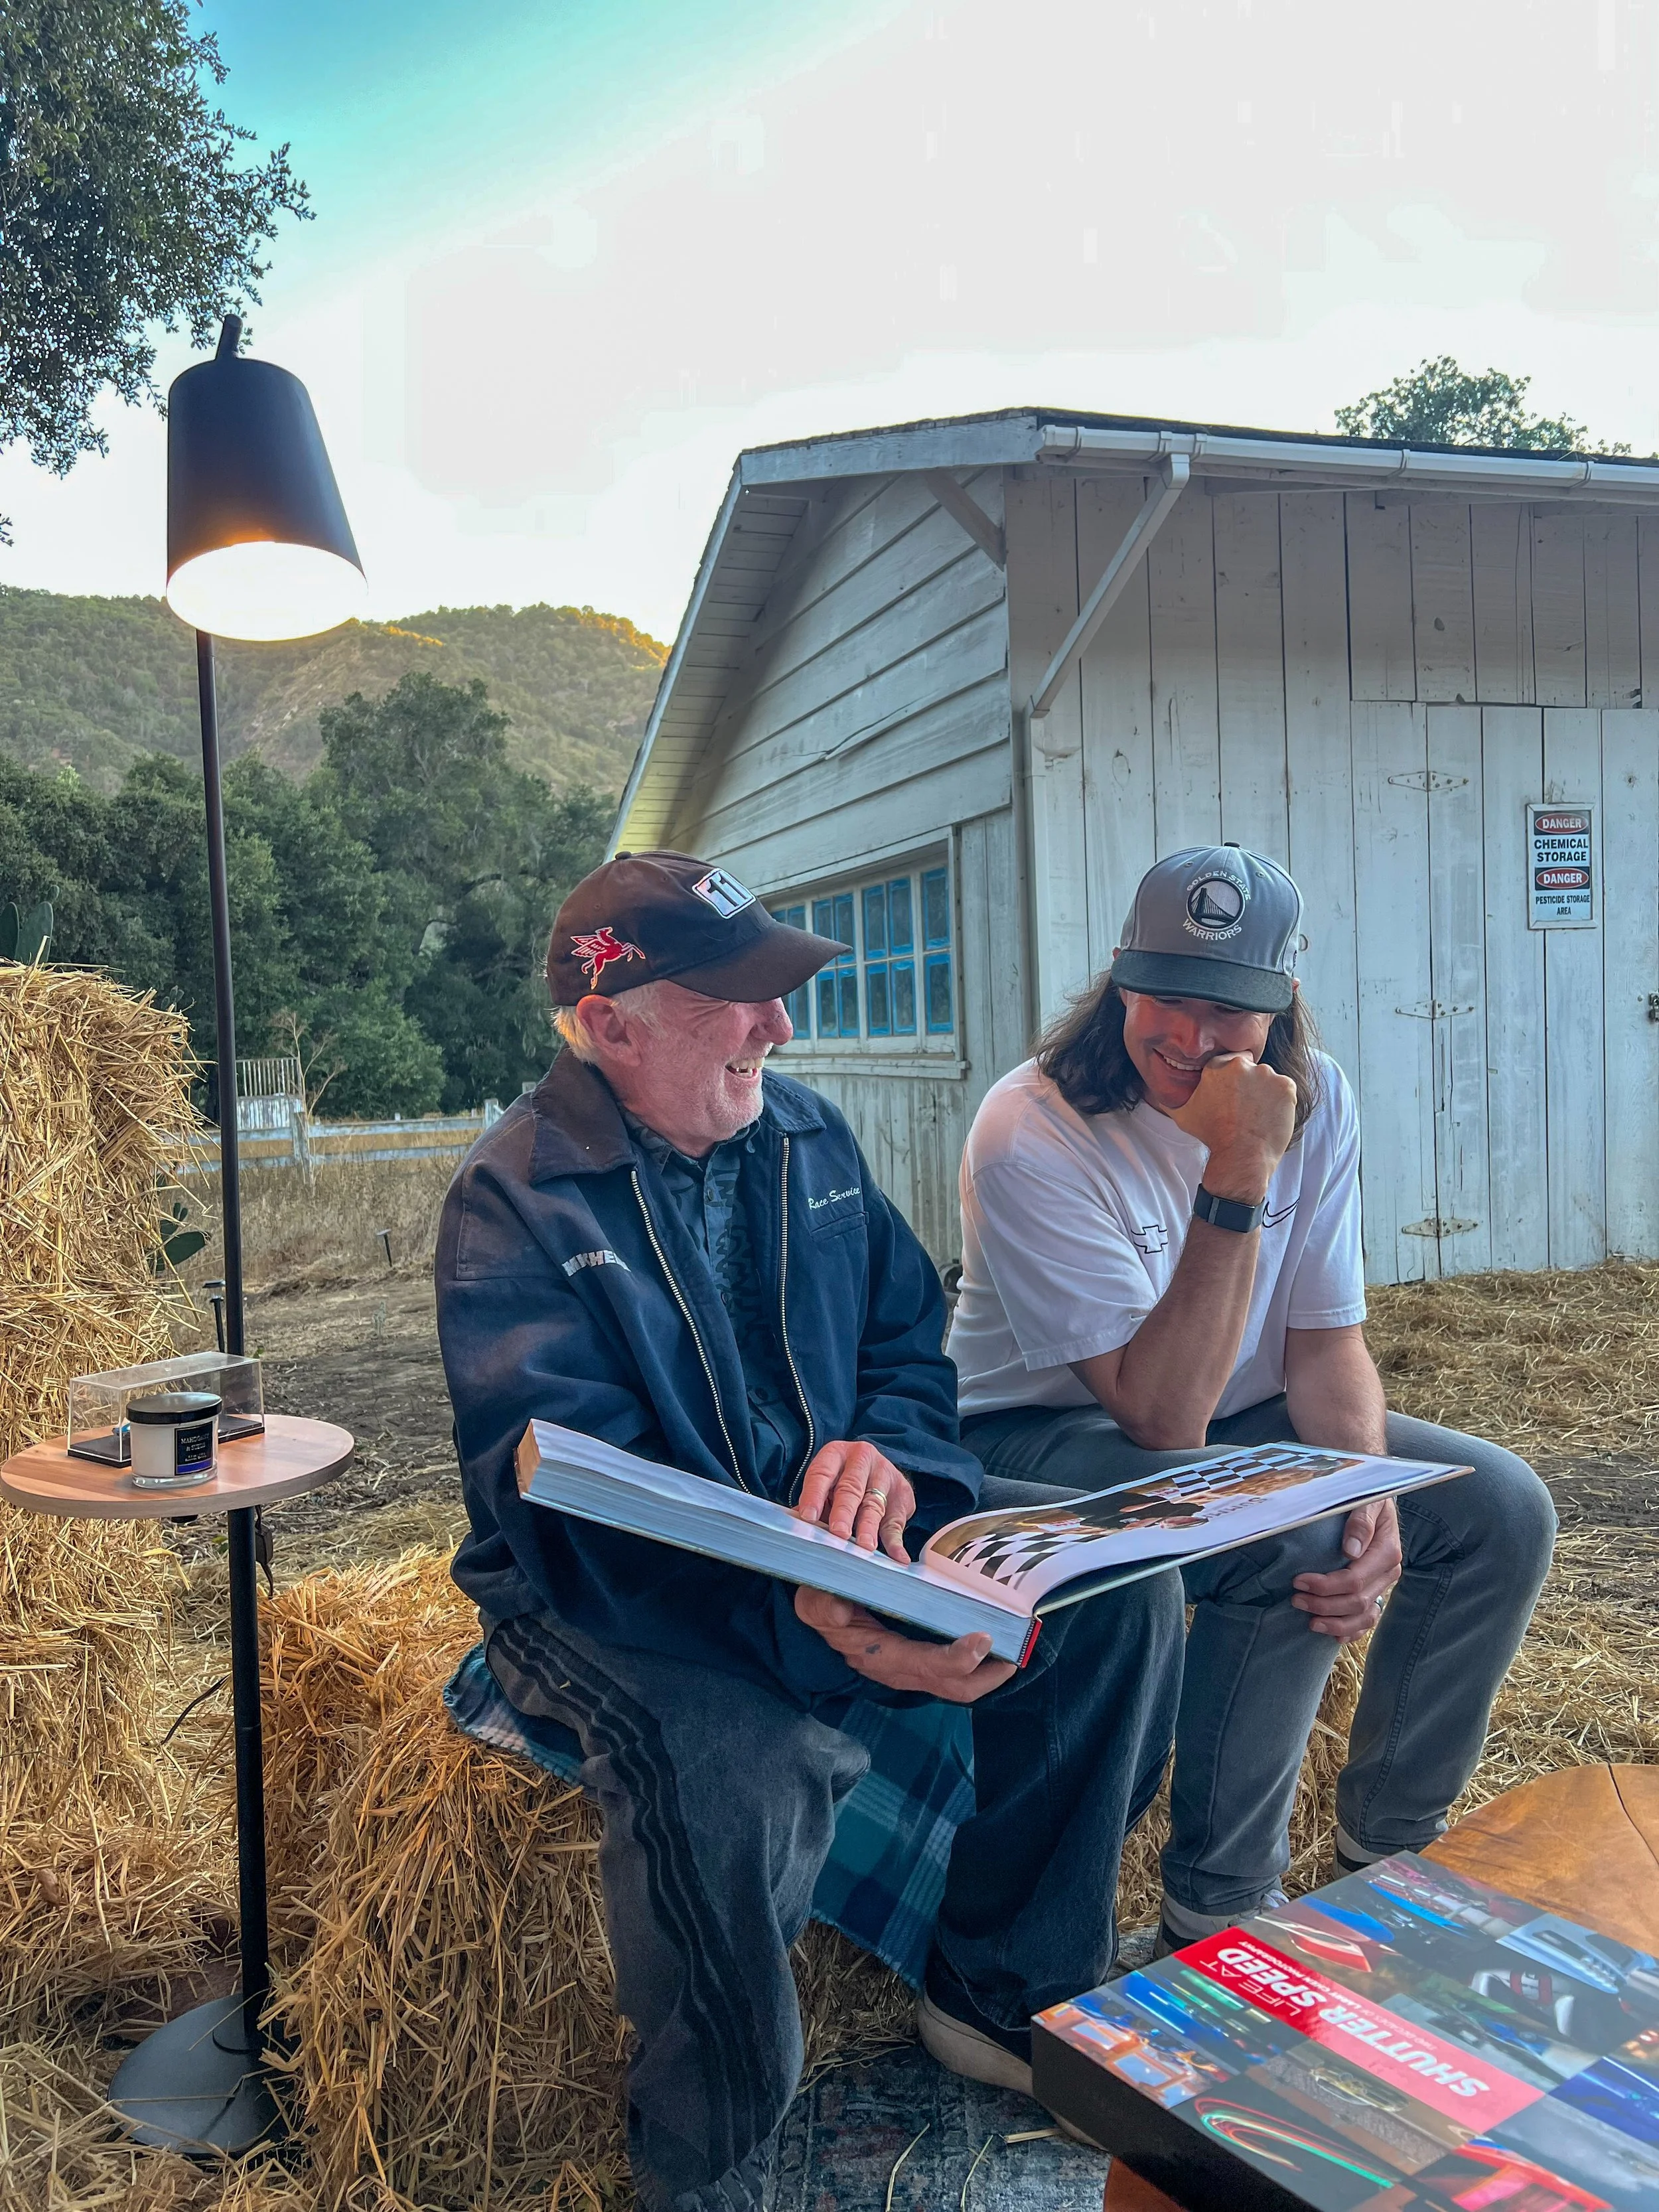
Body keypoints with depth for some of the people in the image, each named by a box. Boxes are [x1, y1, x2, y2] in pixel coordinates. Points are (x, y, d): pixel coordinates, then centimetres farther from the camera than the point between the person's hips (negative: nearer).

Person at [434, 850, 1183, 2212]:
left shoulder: (807, 1137, 4)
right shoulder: (518, 1203, -16)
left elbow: (913, 1338, 7)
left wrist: (886, 1450, -18)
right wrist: (810, 1615, -39)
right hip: (622, 1603, -6)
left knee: (1119, 1592, -7)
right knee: (741, 1765, -37)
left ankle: (1008, 1994, 11)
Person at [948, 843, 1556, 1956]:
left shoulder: (1315, 1097, -8)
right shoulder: (1031, 1135, -27)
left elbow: (1327, 1340, -4)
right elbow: (1163, 1418, -31)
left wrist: (1369, 1491, -24)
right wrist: (1237, 1179, -37)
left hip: (1239, 1420, 7)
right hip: (1047, 1437, -6)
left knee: (1502, 1508, -7)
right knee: (1295, 1544, -31)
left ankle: (1389, 1852, 13)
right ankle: (1220, 1913, -8)